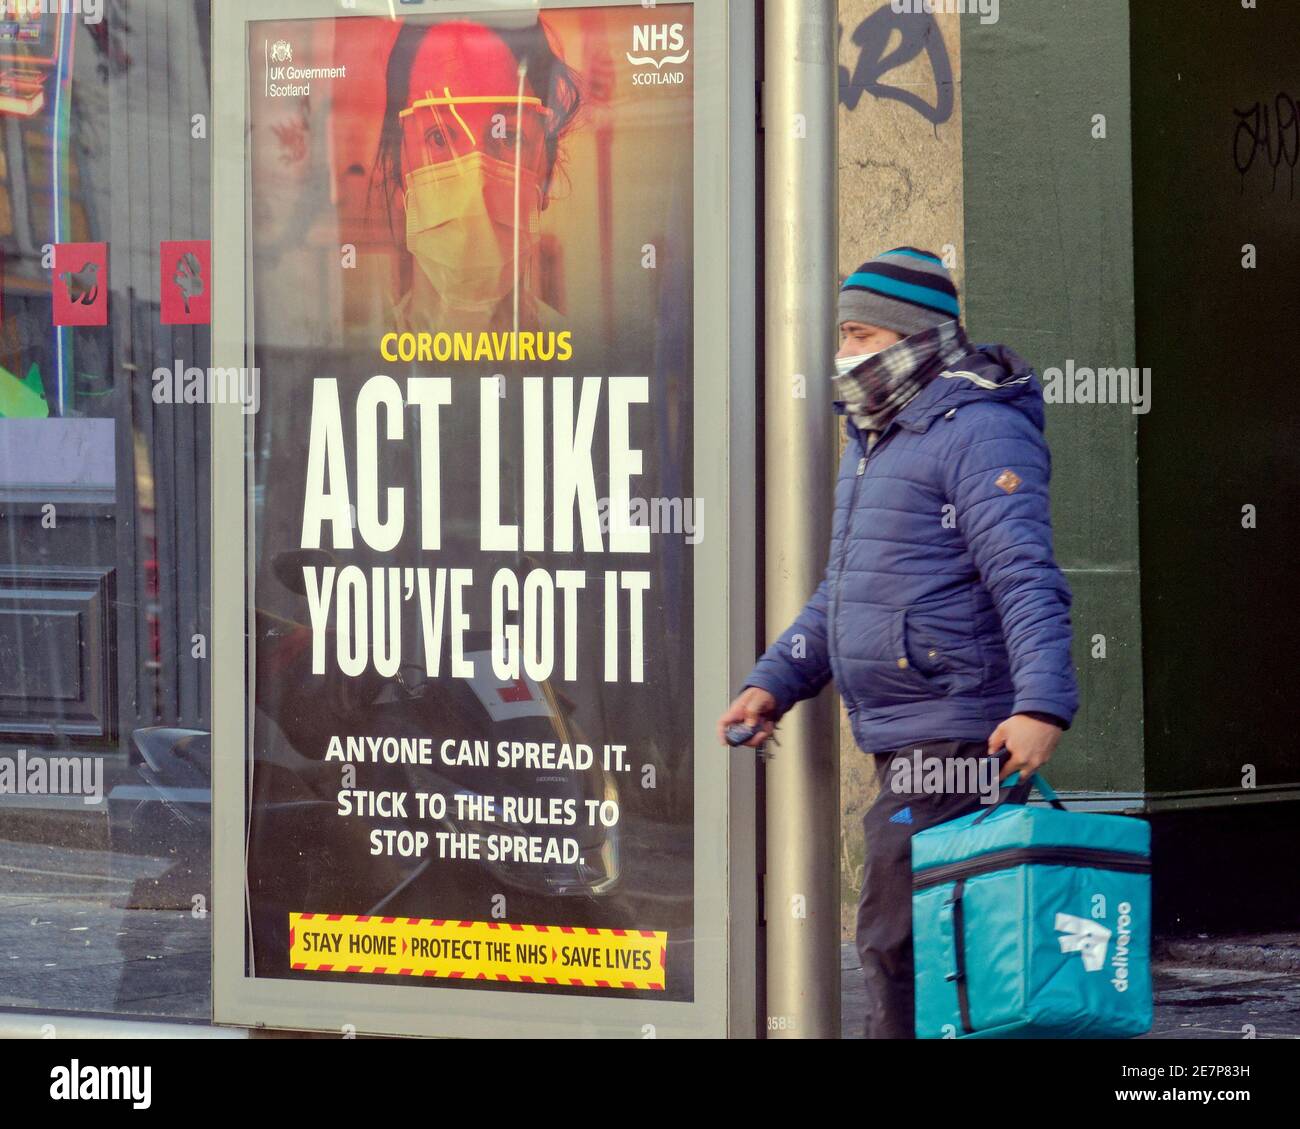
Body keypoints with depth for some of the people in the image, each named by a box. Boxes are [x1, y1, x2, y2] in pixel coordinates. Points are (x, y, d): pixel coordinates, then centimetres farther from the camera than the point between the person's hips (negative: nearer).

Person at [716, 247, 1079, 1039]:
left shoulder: (977, 431, -11)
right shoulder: (875, 439, 21)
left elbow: (1027, 581, -21)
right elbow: (846, 589, 29)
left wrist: (1042, 705, -32)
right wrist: (774, 683, 18)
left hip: (957, 734, -10)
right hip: (903, 738, 10)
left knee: (900, 941, -13)